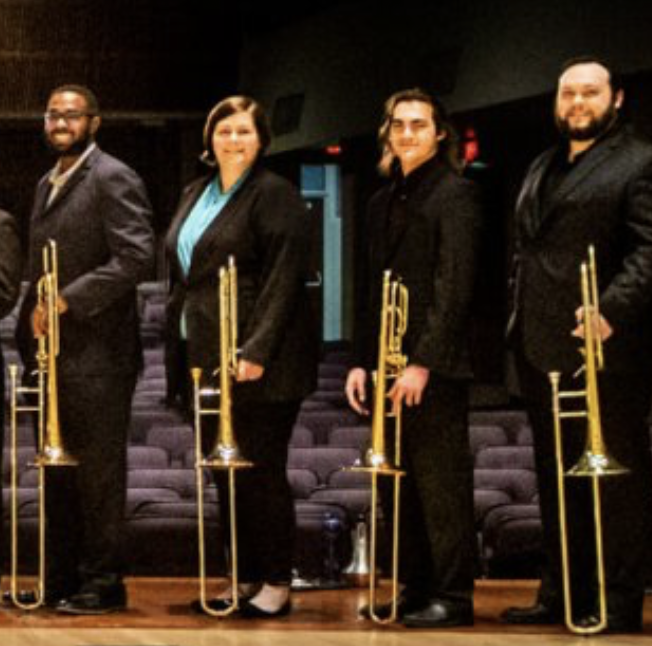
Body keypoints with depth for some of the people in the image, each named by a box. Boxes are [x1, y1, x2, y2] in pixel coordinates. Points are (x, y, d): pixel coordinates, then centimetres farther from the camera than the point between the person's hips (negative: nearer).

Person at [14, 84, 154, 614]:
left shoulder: (113, 179, -8)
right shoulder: (47, 185, 19)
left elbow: (136, 258, -18)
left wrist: (68, 299, -20)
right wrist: (30, 330, 14)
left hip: (98, 354, -8)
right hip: (55, 353, 8)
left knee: (98, 472, -3)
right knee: (59, 472, 10)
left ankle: (103, 584, 3)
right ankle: (61, 580, 16)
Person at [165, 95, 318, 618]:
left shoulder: (274, 196, -9)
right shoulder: (197, 195, 16)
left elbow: (284, 279, -16)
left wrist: (257, 351, -22)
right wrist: (182, 348, 14)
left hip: (258, 363, -8)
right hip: (207, 356, 8)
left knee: (261, 471, -4)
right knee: (225, 472, 10)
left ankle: (277, 585, 4)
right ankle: (247, 578, 19)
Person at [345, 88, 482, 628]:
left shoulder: (455, 194, -5)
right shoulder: (384, 202, 18)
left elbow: (456, 288, -12)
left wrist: (423, 361, -17)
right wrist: (361, 361, 9)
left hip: (435, 367, -7)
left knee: (441, 483, -4)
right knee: (398, 485, 7)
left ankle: (453, 598, 1)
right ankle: (413, 590, 14)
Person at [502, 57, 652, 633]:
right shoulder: (543, 168, 21)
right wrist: (521, 325, 14)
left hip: (604, 349, -8)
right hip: (543, 351, 8)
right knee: (556, 481, 13)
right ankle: (561, 595, 21)